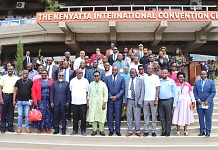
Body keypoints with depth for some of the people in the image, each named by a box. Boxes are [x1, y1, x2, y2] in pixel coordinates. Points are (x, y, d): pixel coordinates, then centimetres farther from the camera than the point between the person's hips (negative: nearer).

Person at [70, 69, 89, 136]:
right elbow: (71, 91, 10)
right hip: (74, 102, 2)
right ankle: (75, 130, 21)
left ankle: (83, 130, 15)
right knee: (75, 117, 9)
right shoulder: (72, 81, 7)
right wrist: (71, 99, 3)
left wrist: (87, 101, -1)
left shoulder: (85, 81, 3)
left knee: (83, 117, 3)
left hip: (83, 102, -1)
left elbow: (87, 92, 4)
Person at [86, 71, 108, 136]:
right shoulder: (91, 84, 5)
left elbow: (105, 94, -2)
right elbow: (89, 94, 10)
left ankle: (101, 130, 14)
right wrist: (88, 102, 6)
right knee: (93, 116, 2)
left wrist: (104, 103, -7)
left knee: (101, 117, 3)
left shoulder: (103, 84, -2)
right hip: (92, 103, 2)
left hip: (100, 103, -2)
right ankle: (94, 130, 14)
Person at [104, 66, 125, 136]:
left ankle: (117, 130, 15)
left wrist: (116, 96, -9)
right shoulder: (107, 78, 6)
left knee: (118, 115, 4)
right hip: (109, 99, 1)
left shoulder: (122, 78, 4)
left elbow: (122, 89, 0)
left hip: (118, 99, 0)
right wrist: (110, 97, -7)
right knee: (110, 115, 4)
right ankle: (111, 130, 15)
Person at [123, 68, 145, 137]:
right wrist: (124, 101, 4)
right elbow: (124, 91, 9)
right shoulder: (126, 80, 8)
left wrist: (140, 102, -7)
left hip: (137, 101, -2)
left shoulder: (140, 80, 2)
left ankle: (137, 131, 15)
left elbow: (142, 92, -1)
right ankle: (129, 131, 16)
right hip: (129, 100, 2)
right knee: (129, 116, 6)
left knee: (137, 116, 2)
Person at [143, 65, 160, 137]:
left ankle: (153, 131, 12)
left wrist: (156, 99, -9)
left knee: (154, 115, 4)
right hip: (145, 99, 3)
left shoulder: (156, 77, 2)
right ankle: (146, 131, 14)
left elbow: (158, 89, -1)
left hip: (153, 99, -2)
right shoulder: (144, 77, 9)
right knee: (145, 116, 6)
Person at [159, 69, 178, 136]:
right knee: (162, 117, 7)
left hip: (168, 101, -2)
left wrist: (175, 103, -5)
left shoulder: (171, 81, 3)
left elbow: (175, 92, 1)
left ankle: (168, 132, 11)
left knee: (168, 117, 2)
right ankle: (163, 131, 17)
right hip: (160, 101, 3)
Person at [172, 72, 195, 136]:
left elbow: (191, 94, 5)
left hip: (186, 102, 1)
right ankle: (178, 131, 10)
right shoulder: (175, 85, -1)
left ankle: (185, 131, 17)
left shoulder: (188, 85, 1)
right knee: (177, 116, 0)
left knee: (186, 116, 7)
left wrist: (193, 102, 2)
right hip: (178, 102, -1)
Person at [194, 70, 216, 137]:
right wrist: (197, 99, -10)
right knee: (201, 118, 6)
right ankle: (202, 131, 15)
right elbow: (195, 92, 6)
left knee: (208, 118, 2)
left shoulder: (211, 82, 2)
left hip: (208, 103, -2)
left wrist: (207, 101, -13)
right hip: (199, 103, 2)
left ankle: (208, 131, 12)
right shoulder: (196, 82, 9)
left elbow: (213, 92, -4)